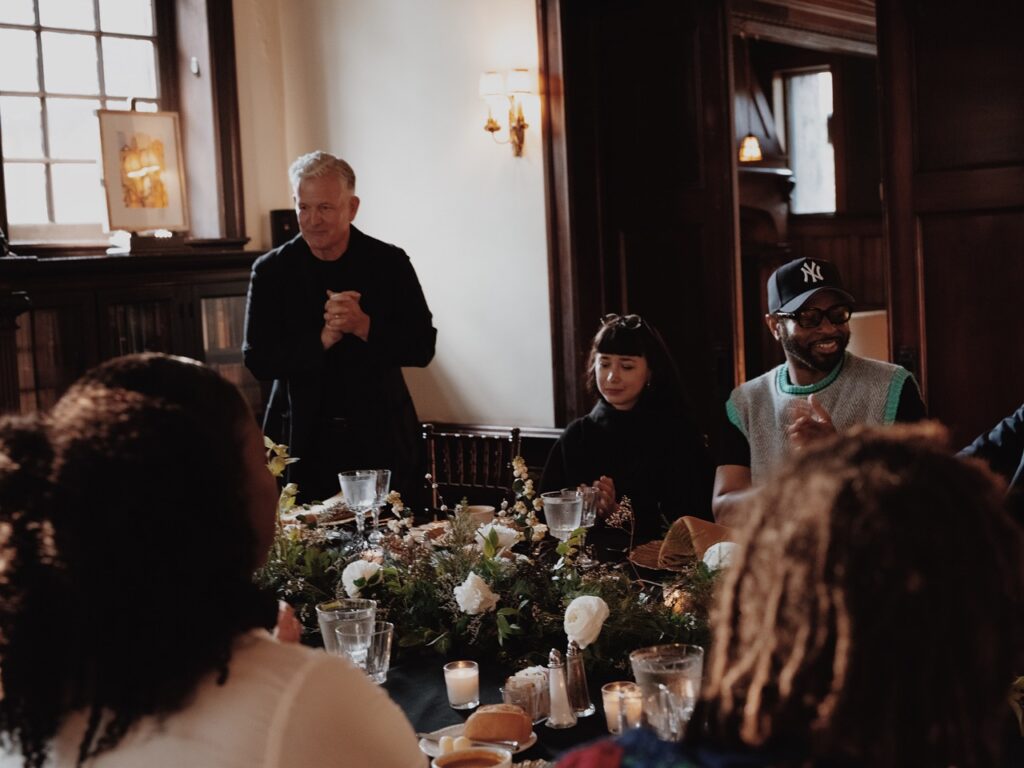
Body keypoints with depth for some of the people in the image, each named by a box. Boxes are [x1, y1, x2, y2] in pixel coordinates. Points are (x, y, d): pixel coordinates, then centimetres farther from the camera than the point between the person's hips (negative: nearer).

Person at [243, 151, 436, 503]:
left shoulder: (390, 263, 1)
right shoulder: (271, 271, 1)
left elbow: (422, 347, -2)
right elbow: (258, 360, -4)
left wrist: (364, 326, -18)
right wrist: (323, 339, -18)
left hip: (380, 439, 0)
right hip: (303, 444, 0)